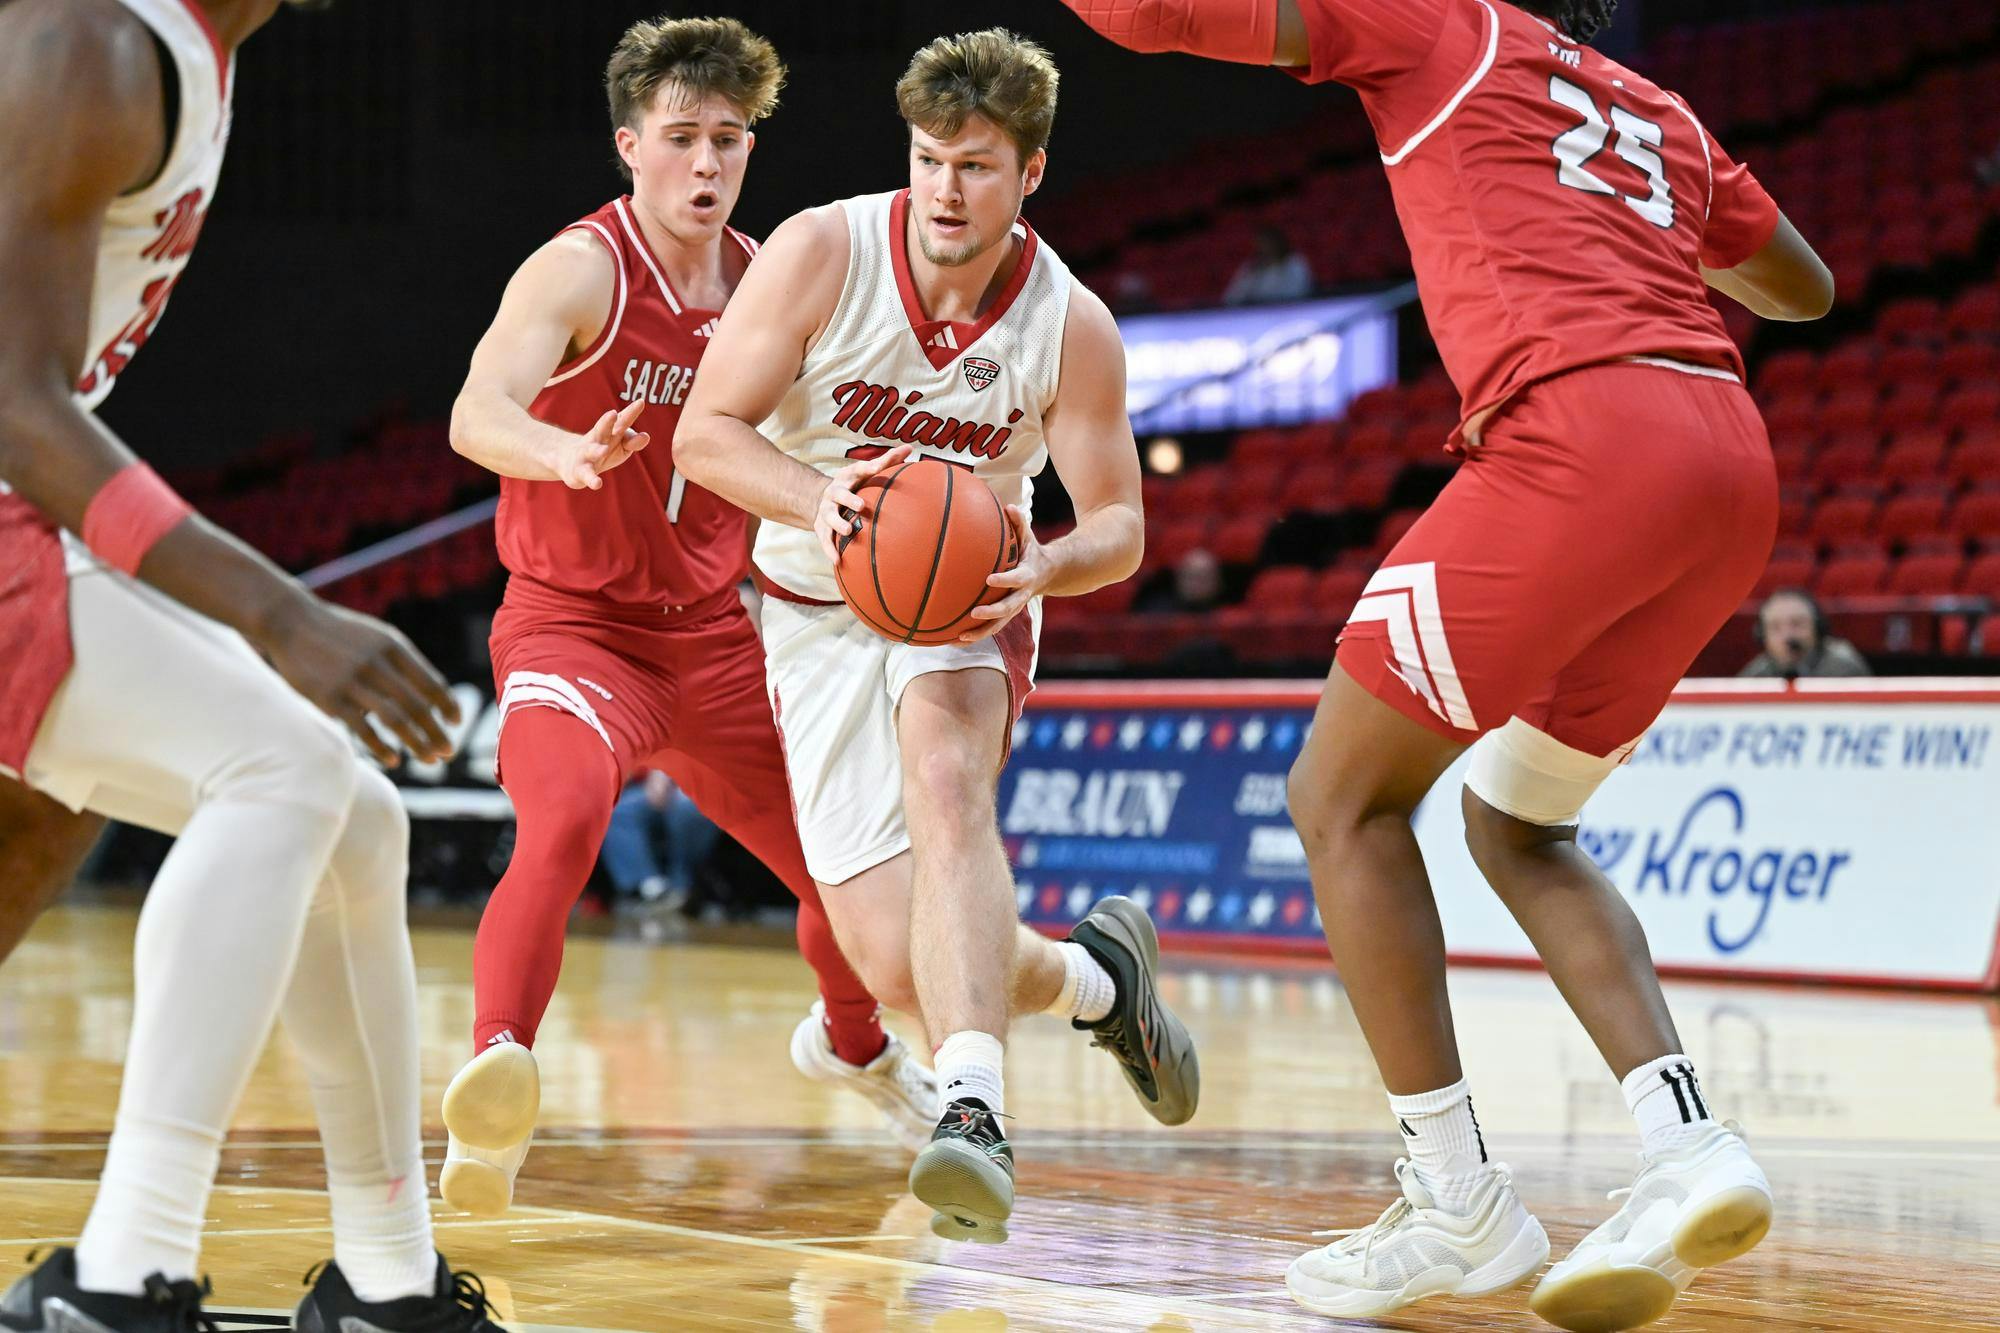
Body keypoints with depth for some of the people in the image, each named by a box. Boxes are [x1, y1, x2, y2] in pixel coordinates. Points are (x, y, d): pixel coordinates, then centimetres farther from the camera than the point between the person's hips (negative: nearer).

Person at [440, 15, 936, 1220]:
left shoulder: (767, 283, 1)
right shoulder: (581, 272, -18)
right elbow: (478, 413, -36)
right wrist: (566, 454, -58)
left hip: (713, 634, 6)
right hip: (572, 624, -6)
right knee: (565, 819, -37)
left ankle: (852, 1041, 49)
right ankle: (496, 1080, -46)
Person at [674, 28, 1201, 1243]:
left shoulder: (1072, 327, -12)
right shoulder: (824, 253, -16)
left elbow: (1118, 526, -5)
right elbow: (705, 431, -15)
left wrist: (1041, 567, -29)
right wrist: (816, 502, -35)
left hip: (970, 599, -1)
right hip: (822, 615, 1)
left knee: (945, 776, -37)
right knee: (898, 968, -10)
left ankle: (974, 1112, -48)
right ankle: (1091, 976, 24)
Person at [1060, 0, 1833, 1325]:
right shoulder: (1660, 112, 28)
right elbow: (1806, 289, 41)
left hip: (1585, 432, -7)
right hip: (1732, 455, 7)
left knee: (1343, 795, 5)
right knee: (1517, 826, 21)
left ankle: (1460, 1207, 1)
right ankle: (1690, 1146, 1)